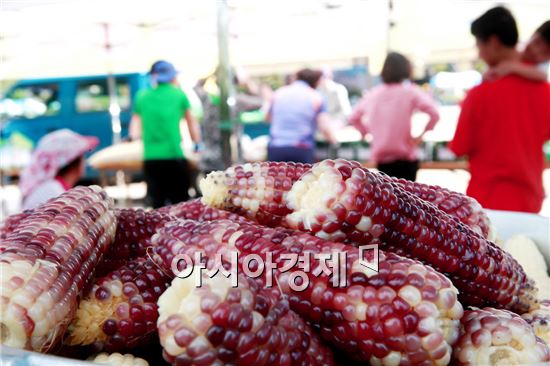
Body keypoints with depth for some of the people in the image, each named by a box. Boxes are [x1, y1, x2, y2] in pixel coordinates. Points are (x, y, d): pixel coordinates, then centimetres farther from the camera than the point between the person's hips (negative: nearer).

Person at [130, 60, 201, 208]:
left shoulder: (142, 97, 10)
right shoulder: (179, 94, 5)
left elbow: (134, 134, 11)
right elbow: (192, 123, 17)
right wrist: (197, 142, 34)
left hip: (150, 160, 2)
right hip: (174, 158, -2)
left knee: (157, 206, 5)